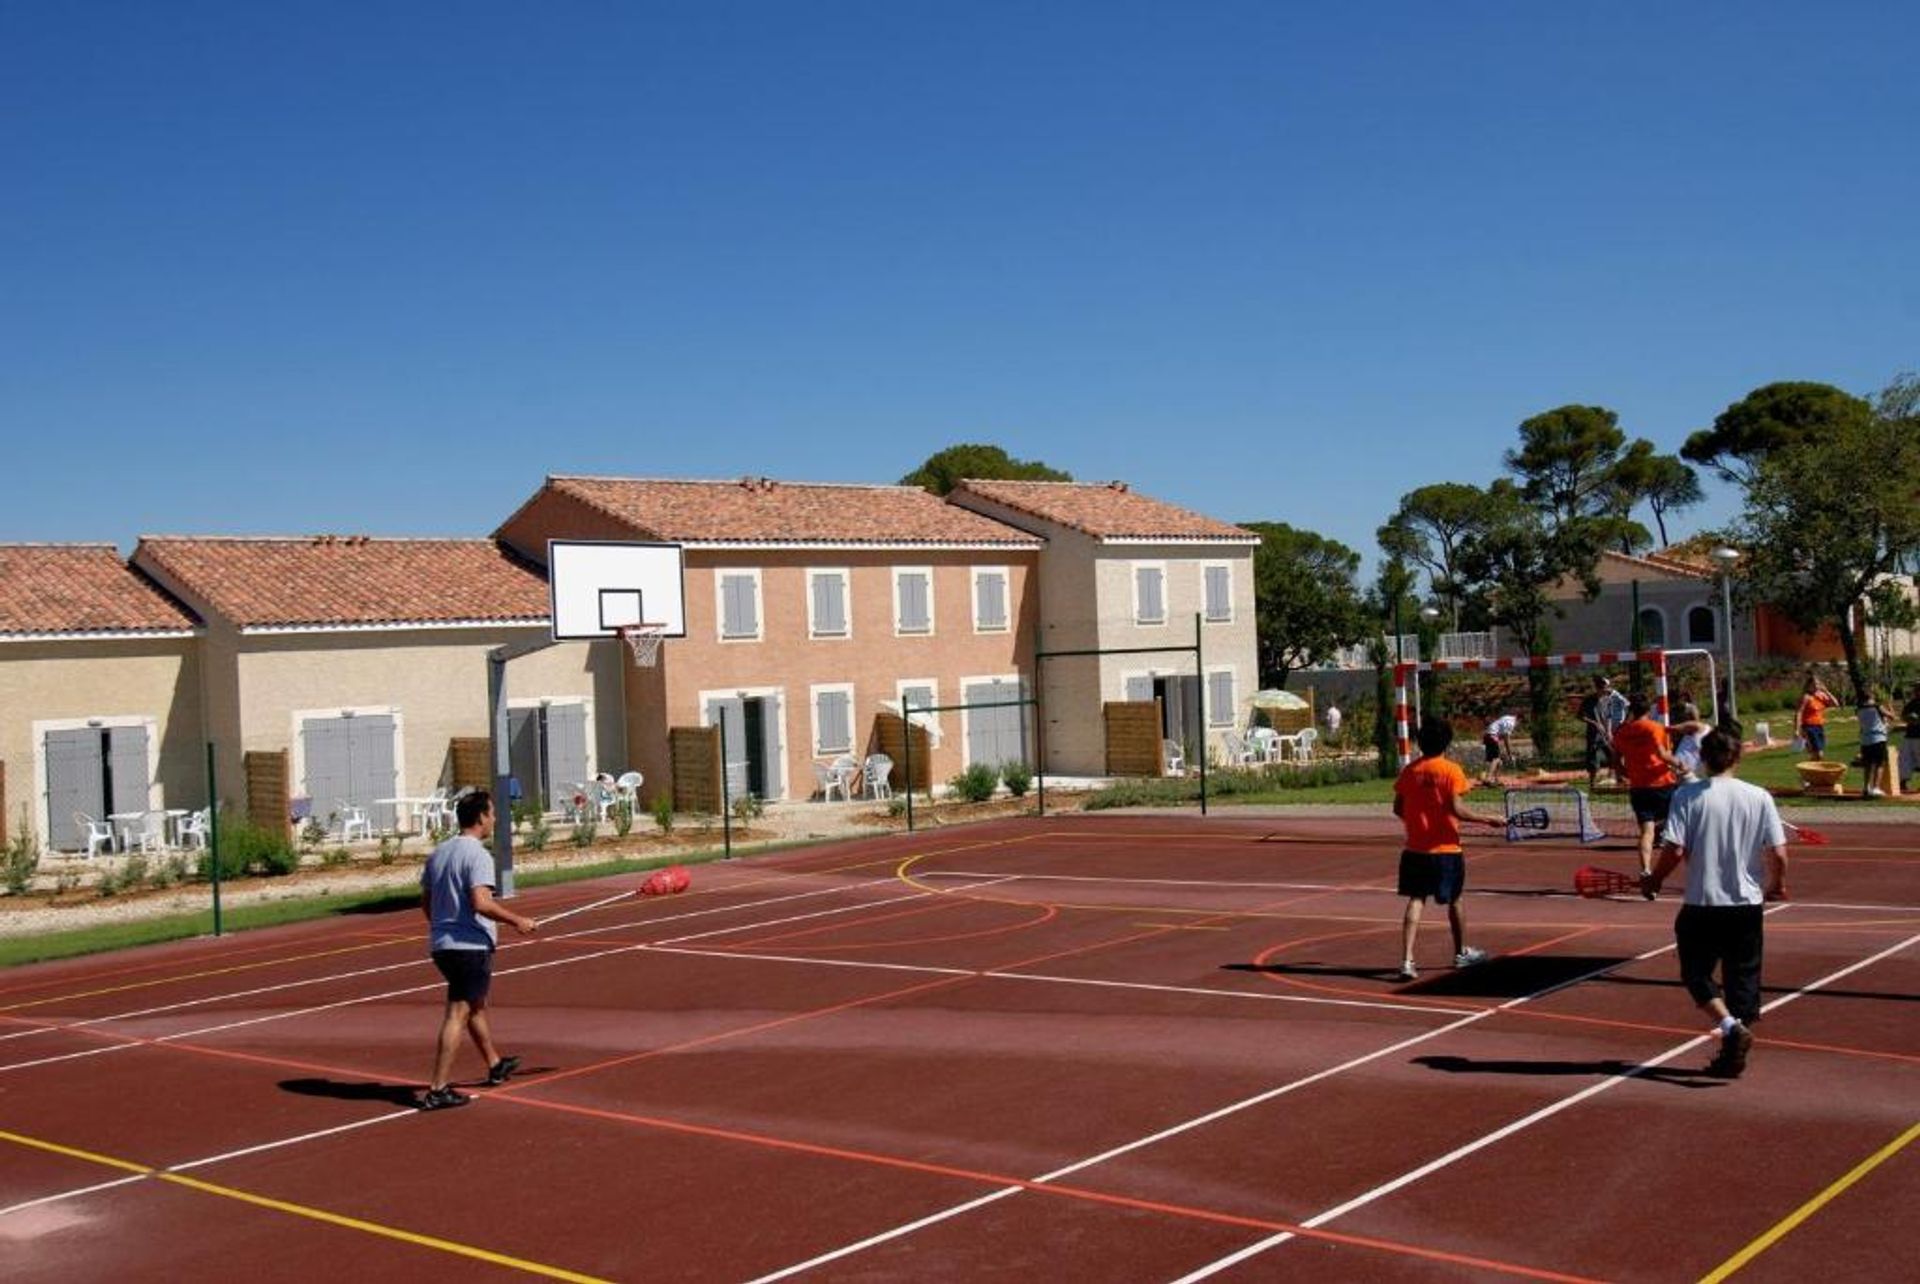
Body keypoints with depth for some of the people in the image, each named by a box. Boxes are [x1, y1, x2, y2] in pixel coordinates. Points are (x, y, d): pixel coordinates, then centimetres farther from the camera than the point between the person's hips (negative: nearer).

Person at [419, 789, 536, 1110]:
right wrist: (516, 921, -16)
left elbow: (425, 902, 17)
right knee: (457, 1015, -7)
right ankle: (438, 1090, -8)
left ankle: (495, 1065, 40)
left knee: (476, 1005, 24)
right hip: (470, 946, -9)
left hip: (440, 943, 9)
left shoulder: (438, 853, 11)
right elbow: (480, 902, -25)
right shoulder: (477, 855, -15)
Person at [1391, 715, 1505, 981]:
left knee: (1415, 901, 2)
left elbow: (1398, 808, 5)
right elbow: (1456, 809, -18)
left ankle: (1407, 960, -12)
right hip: (1445, 849, -3)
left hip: (1415, 848, 3)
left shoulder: (1410, 770, 1)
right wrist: (1488, 820, -9)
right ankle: (1461, 953, 35)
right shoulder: (1451, 770, -12)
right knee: (1454, 901, 16)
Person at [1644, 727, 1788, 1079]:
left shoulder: (1687, 795, -9)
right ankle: (1733, 1055, 15)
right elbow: (1778, 854, -4)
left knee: (1697, 974, 12)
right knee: (1742, 980, 13)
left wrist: (1655, 879, 4)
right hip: (1747, 905, 2)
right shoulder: (1759, 797, -3)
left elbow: (1674, 850, -14)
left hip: (1701, 906, -2)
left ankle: (1730, 1025, -11)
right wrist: (1777, 885, 15)